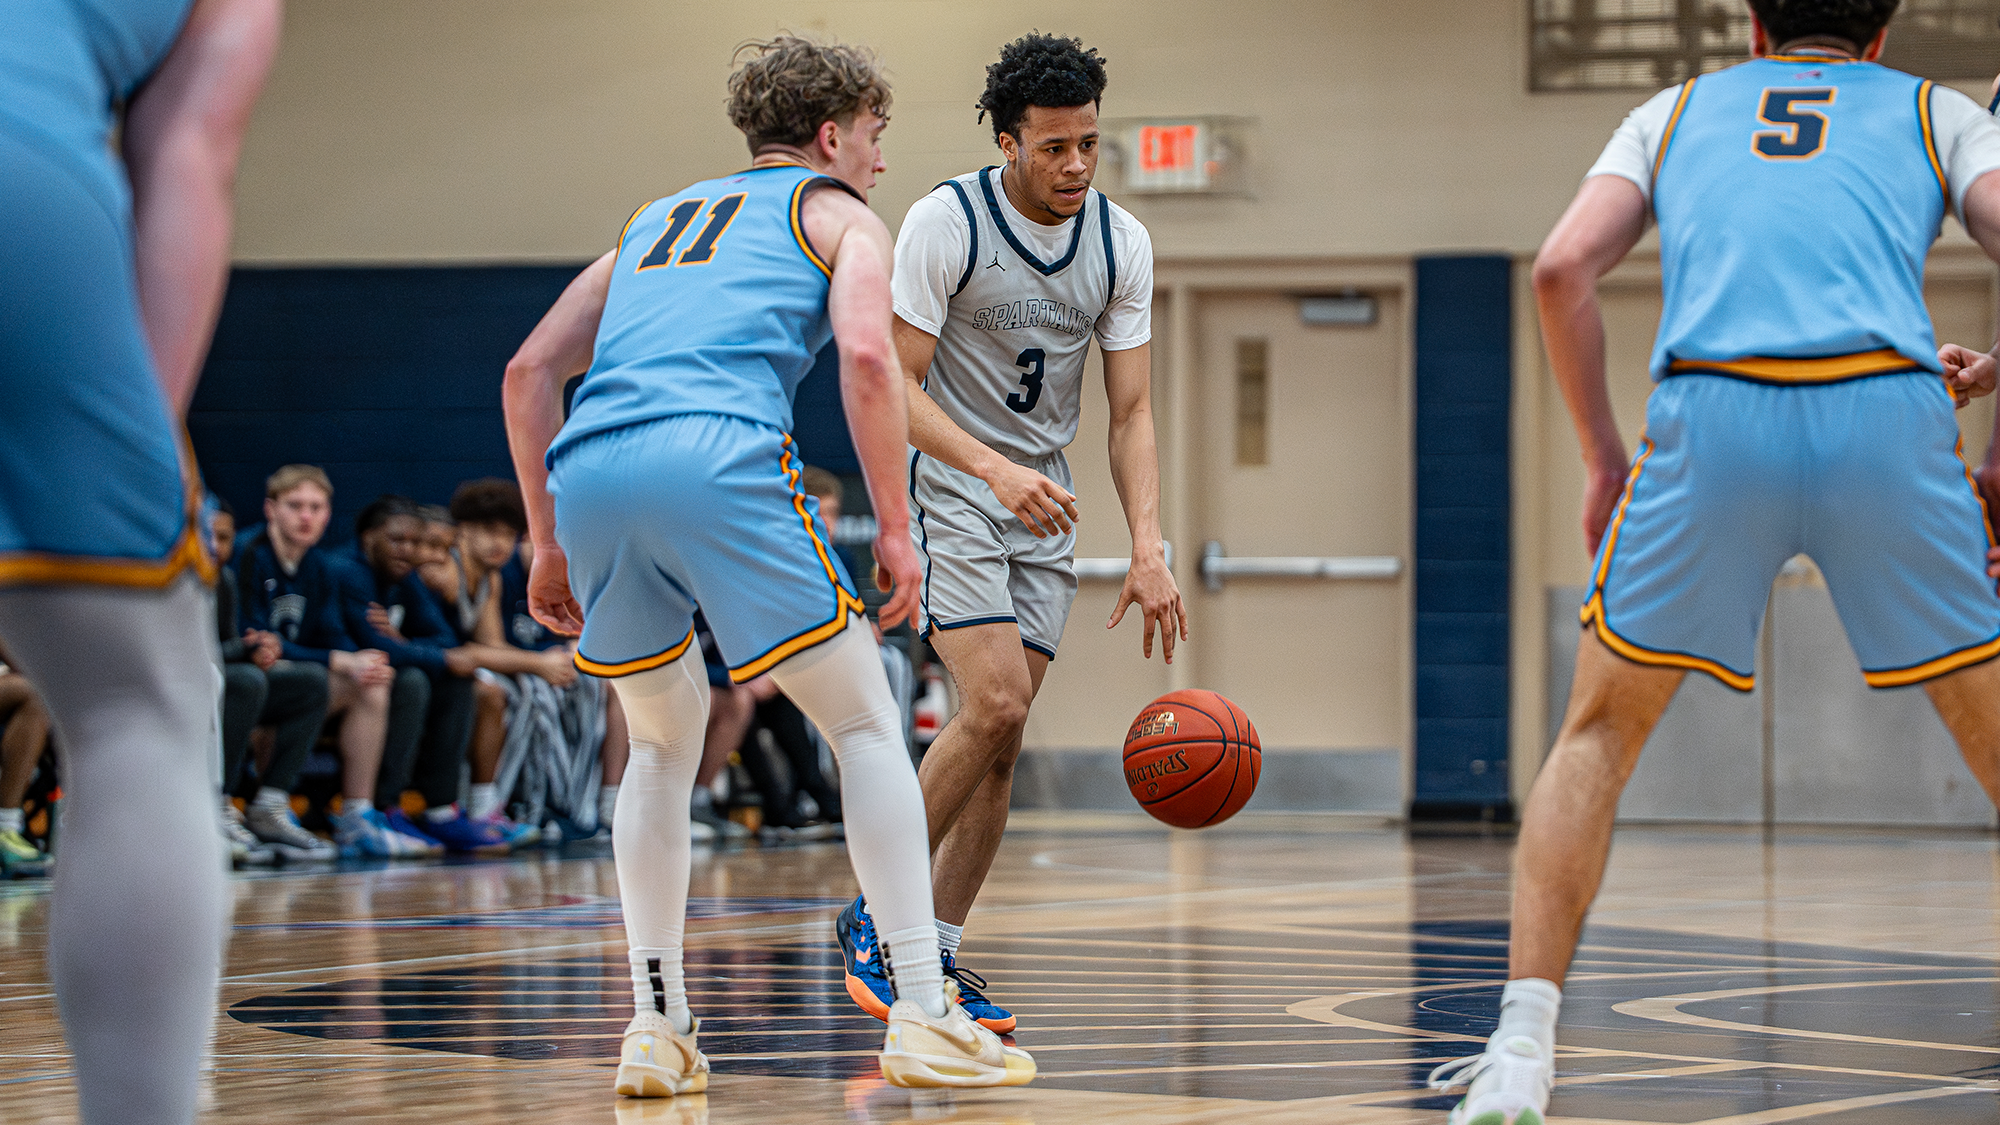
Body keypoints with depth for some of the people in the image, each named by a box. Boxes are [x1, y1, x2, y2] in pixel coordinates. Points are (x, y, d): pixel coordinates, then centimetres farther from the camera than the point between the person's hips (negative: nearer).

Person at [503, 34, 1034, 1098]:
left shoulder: (656, 220, 35)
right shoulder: (840, 214, 20)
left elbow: (529, 370, 28)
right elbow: (866, 354, -1)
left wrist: (550, 545, 29)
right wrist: (894, 528, 4)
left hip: (587, 471, 5)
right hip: (719, 456, -5)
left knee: (665, 740, 24)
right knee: (865, 726, 8)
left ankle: (655, 1026, 16)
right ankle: (922, 1018, 0)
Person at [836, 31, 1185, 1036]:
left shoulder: (1122, 243, -1)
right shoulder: (944, 222, -15)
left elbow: (1130, 412, 1)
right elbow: (893, 385, -16)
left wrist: (1148, 548, -12)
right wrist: (997, 470, -30)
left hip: (1043, 502, 5)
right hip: (946, 488, -5)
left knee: (1001, 738, 1)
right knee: (994, 706, -19)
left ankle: (938, 955, 11)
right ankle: (875, 917, -4)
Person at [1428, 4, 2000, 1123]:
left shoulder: (1677, 111, 29)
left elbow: (1563, 268, 14)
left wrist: (1605, 457, 21)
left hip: (1712, 413, 0)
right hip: (1893, 409, 0)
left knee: (1600, 735, 16)